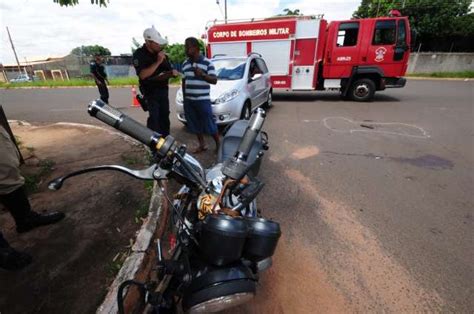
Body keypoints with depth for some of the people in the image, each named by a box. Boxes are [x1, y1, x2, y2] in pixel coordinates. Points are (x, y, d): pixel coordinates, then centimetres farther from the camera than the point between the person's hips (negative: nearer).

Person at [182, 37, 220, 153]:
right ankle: (202, 145, 24)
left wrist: (202, 74, -25)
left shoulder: (207, 63, -5)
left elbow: (214, 80, -8)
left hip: (203, 100, -5)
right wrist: (184, 98, 15)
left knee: (209, 124, -2)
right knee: (195, 124, 10)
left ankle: (218, 145, 14)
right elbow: (184, 81, 18)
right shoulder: (185, 64, 12)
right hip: (188, 100, 6)